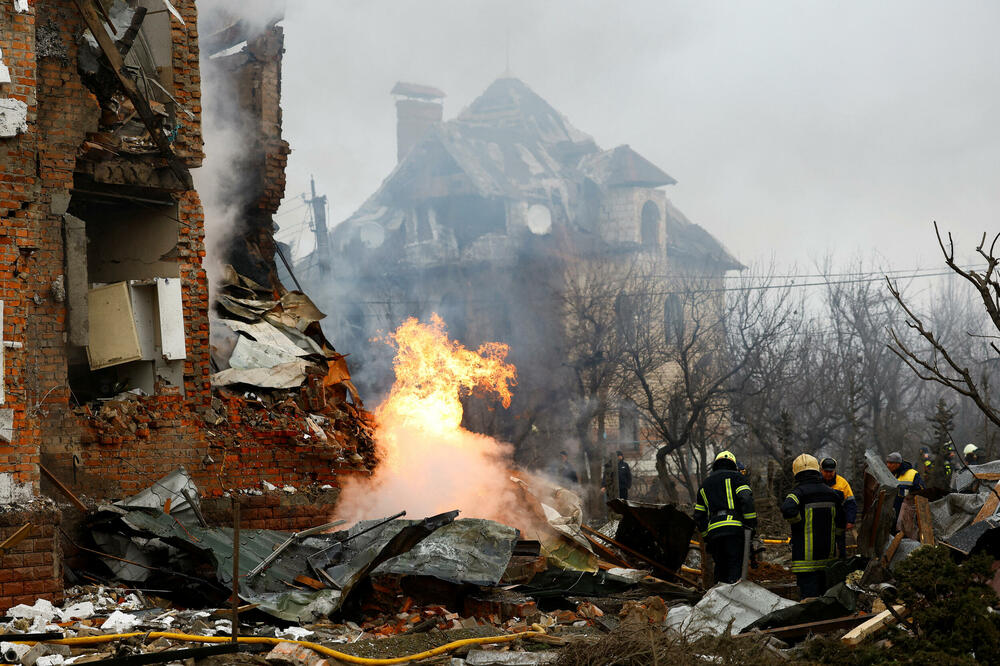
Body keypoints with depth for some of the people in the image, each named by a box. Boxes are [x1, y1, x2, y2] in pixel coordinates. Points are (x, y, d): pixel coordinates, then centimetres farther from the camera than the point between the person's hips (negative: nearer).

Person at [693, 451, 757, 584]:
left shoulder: (704, 484, 27)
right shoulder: (735, 477, 10)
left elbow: (699, 517, 25)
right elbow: (746, 499, -8)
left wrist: (706, 538, 28)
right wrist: (752, 524, -5)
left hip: (713, 530, 5)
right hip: (733, 528, -5)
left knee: (720, 568, 13)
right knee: (735, 568, -9)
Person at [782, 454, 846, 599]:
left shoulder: (799, 492, -10)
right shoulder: (831, 493, 9)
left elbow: (787, 509, -31)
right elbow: (841, 523, 14)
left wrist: (797, 522, -12)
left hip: (806, 554, -6)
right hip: (828, 554, 6)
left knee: (808, 594, -7)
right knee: (823, 591, 16)